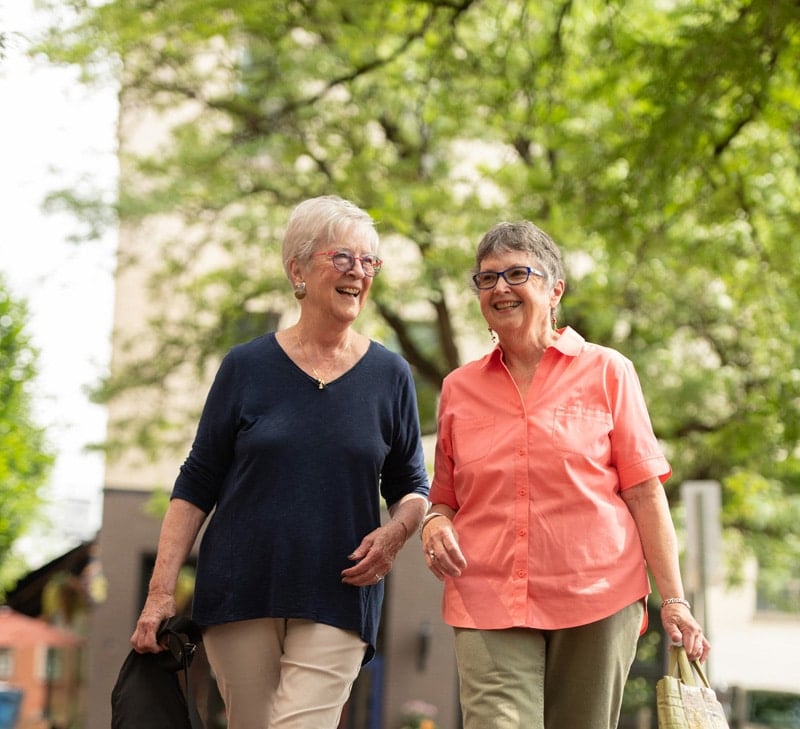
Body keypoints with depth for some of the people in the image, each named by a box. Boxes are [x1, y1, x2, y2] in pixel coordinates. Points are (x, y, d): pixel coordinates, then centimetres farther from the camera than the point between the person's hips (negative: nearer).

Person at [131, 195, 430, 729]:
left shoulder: (389, 375, 5)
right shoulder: (247, 367, 2)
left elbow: (412, 488, 12)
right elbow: (197, 484, 4)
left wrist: (395, 532, -10)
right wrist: (161, 592, -2)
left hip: (337, 603, 0)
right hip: (239, 594, 0)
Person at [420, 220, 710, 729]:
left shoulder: (607, 372, 6)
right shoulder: (459, 388, 13)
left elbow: (645, 494, 3)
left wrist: (673, 598, -4)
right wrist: (435, 522, -1)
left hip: (597, 599, -1)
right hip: (488, 605, 1)